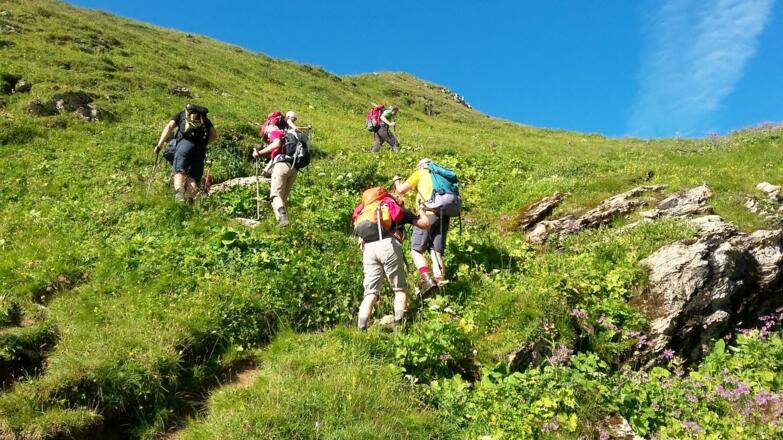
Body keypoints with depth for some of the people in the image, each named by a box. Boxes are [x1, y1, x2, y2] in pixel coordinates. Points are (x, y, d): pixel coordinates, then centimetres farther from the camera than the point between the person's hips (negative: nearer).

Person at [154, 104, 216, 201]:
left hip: (185, 141, -2)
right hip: (201, 147, 2)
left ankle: (178, 193, -33)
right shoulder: (205, 119, 33)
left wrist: (159, 145, 7)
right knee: (193, 176, 4)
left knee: (179, 171, -8)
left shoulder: (181, 114, 27)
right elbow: (214, 134, 16)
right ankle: (190, 198, -18)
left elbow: (169, 127, 11)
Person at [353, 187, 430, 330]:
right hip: (388, 244, -3)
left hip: (367, 248, 3)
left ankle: (361, 328, -11)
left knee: (371, 292, 6)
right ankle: (399, 323, -6)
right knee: (400, 289, 11)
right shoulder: (398, 207, 25)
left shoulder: (366, 209, 35)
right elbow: (425, 224, 23)